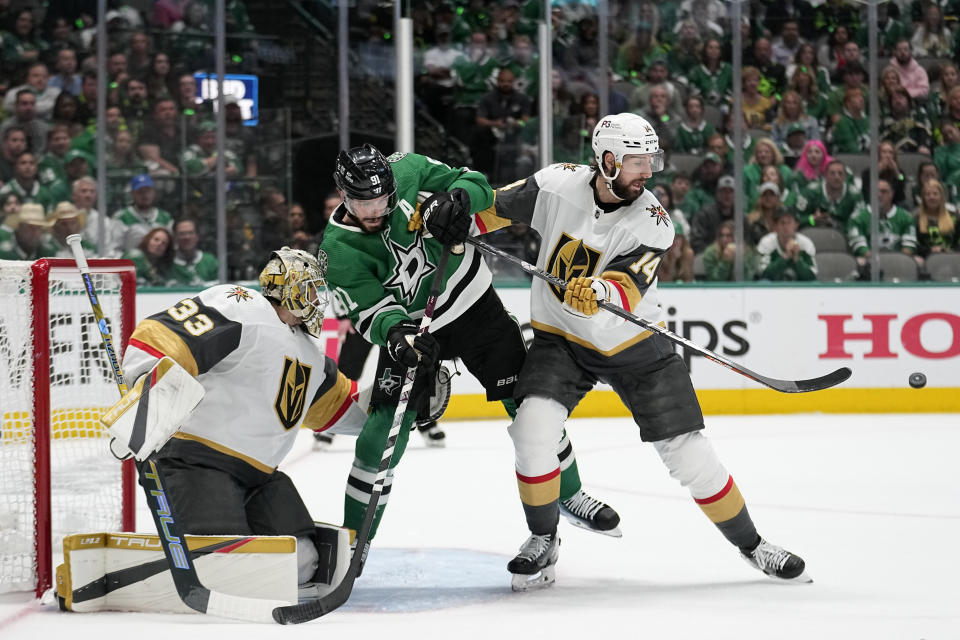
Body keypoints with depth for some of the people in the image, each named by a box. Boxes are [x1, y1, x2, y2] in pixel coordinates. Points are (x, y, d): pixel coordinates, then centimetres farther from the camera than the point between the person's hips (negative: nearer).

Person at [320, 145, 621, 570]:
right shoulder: (339, 250, -20)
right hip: (411, 329, -1)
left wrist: (456, 199, -34)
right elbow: (371, 312, -22)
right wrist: (397, 337, -43)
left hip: (472, 301, 2)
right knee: (383, 436, -9)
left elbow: (478, 187, -12)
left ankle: (570, 496, 24)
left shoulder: (408, 171, -18)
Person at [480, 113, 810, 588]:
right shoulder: (557, 185, -13)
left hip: (633, 345, -1)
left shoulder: (652, 223, -18)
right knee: (532, 428, -22)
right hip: (561, 337, 1)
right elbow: (500, 207, 4)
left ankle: (751, 545, 15)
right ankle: (543, 540, 1)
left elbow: (626, 292, -31)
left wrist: (598, 291, -52)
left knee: (687, 451, -3)